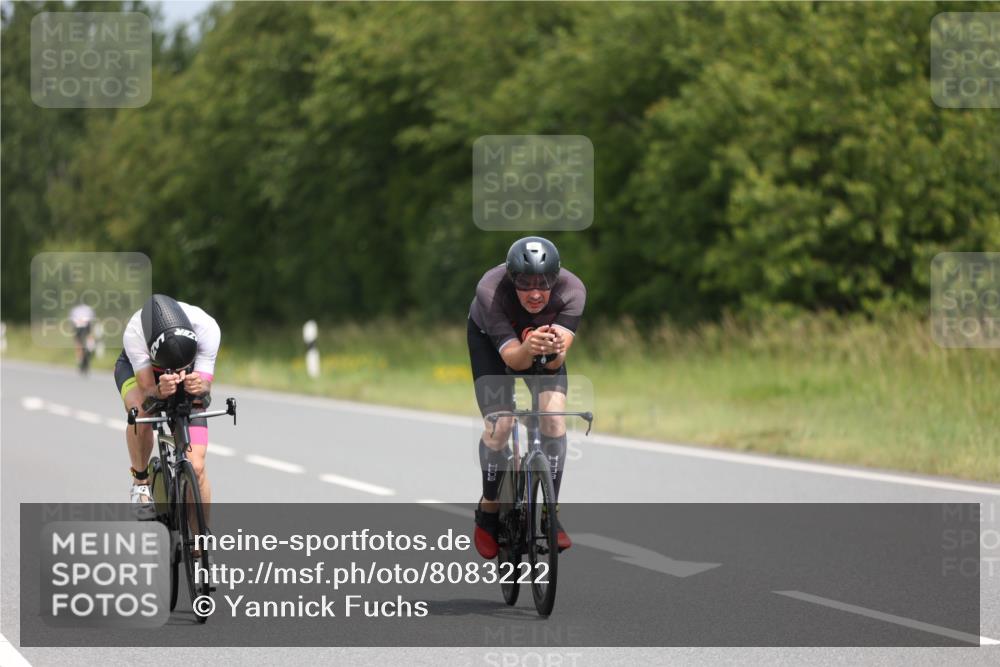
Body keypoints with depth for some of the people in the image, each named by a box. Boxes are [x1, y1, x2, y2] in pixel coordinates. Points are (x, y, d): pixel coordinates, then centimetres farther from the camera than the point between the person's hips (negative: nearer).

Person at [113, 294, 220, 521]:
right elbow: (147, 390, -38)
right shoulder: (134, 333, -39)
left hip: (192, 374, 1)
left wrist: (200, 386, -52)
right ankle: (140, 482, -11)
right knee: (140, 410, -36)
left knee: (196, 466, -12)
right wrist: (159, 391, -59)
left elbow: (206, 385, -30)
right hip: (136, 367, -1)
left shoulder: (207, 328, -36)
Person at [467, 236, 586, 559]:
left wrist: (554, 350, -61)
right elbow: (513, 359, -40)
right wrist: (527, 349, -62)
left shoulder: (572, 290, -34)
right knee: (499, 424, -18)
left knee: (554, 419, -19)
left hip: (543, 332, 2)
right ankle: (489, 510, 5)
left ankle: (550, 513, -4)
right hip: (491, 338, -2)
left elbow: (556, 361, -38)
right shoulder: (490, 291, -38)